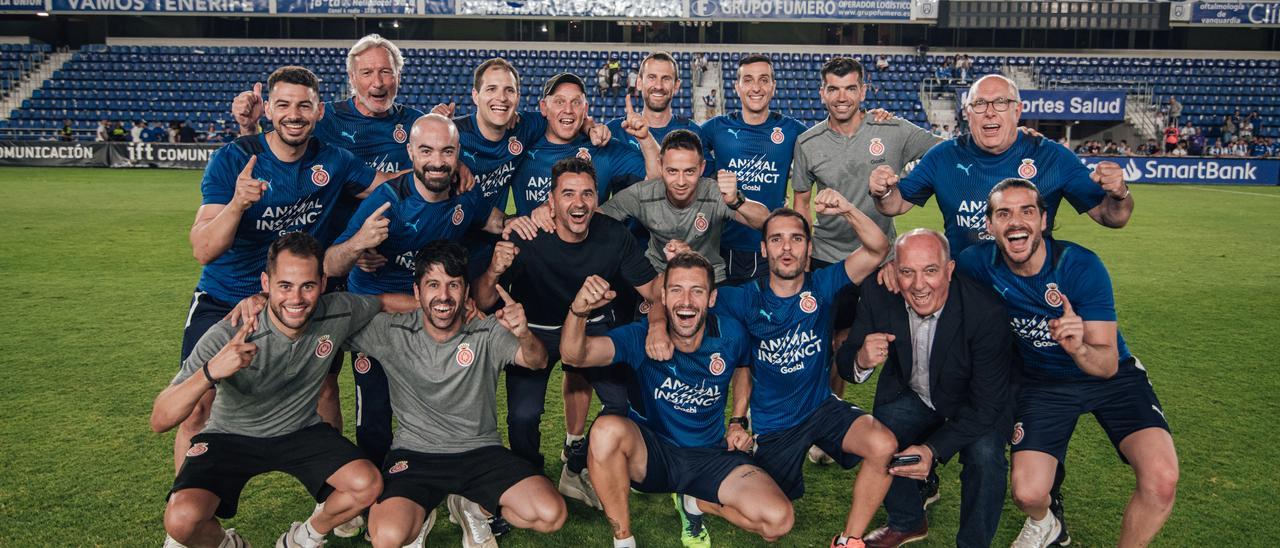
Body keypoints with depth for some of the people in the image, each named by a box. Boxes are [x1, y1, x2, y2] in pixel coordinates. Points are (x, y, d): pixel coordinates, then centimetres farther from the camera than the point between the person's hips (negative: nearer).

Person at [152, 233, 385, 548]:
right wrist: (210, 372, -47)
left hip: (302, 431, 2)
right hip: (231, 436, -2)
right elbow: (159, 421, -31)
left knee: (368, 485, -20)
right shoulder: (227, 337, -28)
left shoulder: (338, 314, -19)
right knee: (182, 520, -26)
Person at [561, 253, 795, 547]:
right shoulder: (641, 337, -18)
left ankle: (696, 503, 9)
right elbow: (574, 355, -33)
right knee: (607, 429, -37)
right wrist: (579, 311, -53)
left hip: (712, 455, 2)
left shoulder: (731, 335, -10)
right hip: (650, 452, -2)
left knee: (779, 520, -20)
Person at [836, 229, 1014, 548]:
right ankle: (907, 522, 13)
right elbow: (845, 365, -16)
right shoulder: (878, 295, -22)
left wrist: (934, 449, -38)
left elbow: (986, 403, -27)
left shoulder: (987, 311, -32)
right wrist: (861, 361, -41)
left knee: (984, 455, -27)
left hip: (975, 403, -3)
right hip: (912, 395, 3)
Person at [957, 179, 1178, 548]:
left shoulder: (1082, 266, -25)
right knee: (1027, 493, -15)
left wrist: (1079, 348, -47)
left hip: (1110, 377, -1)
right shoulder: (981, 263, -19)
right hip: (1043, 382, 1)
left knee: (1162, 479, -24)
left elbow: (1108, 363, -25)